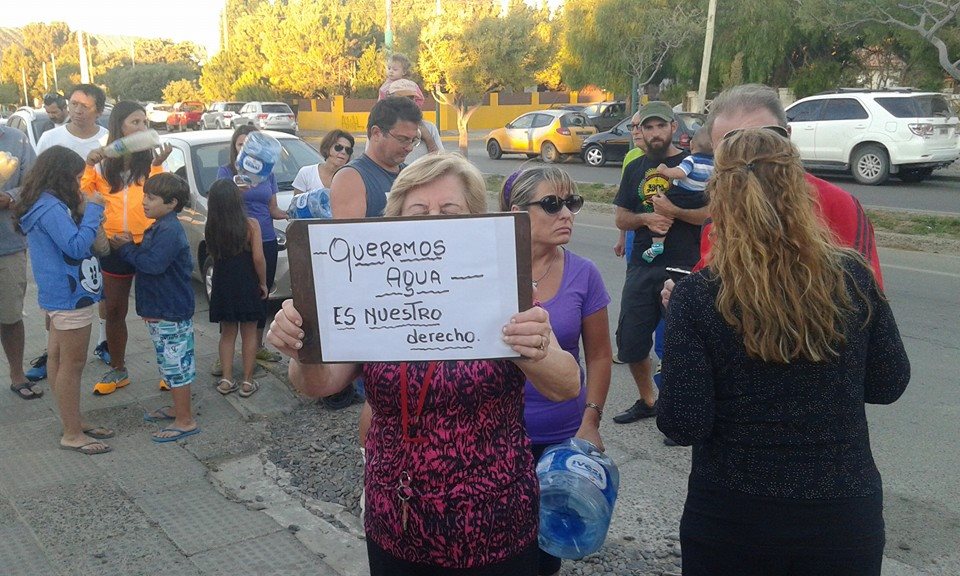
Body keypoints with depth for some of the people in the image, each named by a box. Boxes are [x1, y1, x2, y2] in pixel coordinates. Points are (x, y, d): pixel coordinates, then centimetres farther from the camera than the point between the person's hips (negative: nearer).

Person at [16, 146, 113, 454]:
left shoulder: (48, 204, 10)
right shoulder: (50, 207, -21)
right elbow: (76, 246, -28)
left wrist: (81, 213, 3)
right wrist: (92, 210, -20)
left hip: (60, 294, 11)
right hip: (70, 296, -11)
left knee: (59, 359, 17)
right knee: (72, 365, -2)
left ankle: (73, 422, 30)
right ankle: (72, 435, 7)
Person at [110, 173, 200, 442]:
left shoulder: (170, 230, -20)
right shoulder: (158, 227, 13)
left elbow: (154, 263, -29)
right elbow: (146, 257, 16)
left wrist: (126, 248, -16)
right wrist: (130, 246, -2)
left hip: (171, 312, -11)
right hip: (160, 309, 11)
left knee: (176, 365, -3)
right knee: (170, 364, 20)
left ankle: (185, 421, 5)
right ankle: (178, 408, 34)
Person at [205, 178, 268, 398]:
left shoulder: (210, 229, -3)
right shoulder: (251, 225, -13)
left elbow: (213, 256, 4)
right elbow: (258, 258, -14)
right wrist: (263, 283, -3)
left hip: (222, 287, 3)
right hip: (247, 286, -3)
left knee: (227, 333, 15)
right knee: (249, 334, 8)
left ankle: (226, 380, 14)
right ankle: (247, 382, 11)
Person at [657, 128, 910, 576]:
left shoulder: (696, 297, -18)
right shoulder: (853, 277, -9)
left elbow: (684, 426, -16)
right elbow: (889, 384, 2)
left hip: (731, 520, -2)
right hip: (846, 520, 2)